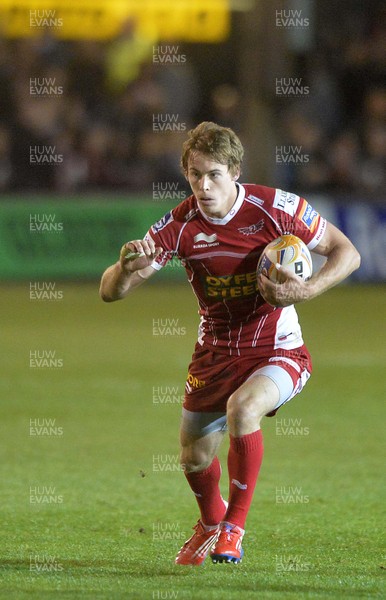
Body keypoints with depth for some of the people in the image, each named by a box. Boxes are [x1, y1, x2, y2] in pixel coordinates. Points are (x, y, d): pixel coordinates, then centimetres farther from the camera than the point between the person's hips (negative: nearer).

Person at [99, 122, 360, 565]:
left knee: (242, 408, -33)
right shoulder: (180, 225, -12)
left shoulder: (274, 208, -18)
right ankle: (211, 523, 47)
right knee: (194, 458, 11)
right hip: (215, 353, 4)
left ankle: (234, 527, -14)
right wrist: (125, 268, -38)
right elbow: (110, 292, -13)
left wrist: (305, 291, -26)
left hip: (277, 350, -4)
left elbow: (347, 253, -8)